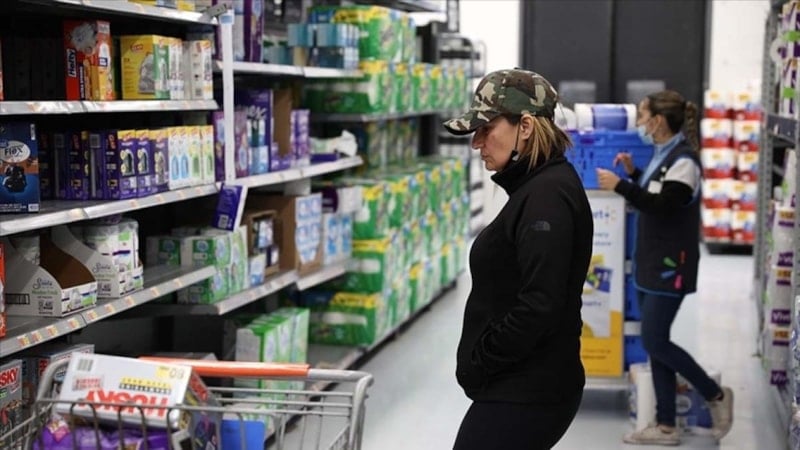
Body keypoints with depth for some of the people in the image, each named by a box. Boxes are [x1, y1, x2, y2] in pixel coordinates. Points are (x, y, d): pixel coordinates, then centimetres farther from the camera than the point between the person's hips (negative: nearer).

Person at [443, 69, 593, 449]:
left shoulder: (547, 196, -18)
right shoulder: (534, 188, 14)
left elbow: (538, 306, -25)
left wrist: (476, 363, -15)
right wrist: (476, 363, 11)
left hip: (521, 396, -10)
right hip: (518, 388, 10)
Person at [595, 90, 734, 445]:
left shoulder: (683, 159, -16)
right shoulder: (662, 155, 12)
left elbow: (664, 206, -24)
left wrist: (619, 186, -25)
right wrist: (633, 173, 11)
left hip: (669, 266, -9)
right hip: (651, 263, 10)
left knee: (654, 342, -7)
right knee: (655, 343, 8)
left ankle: (716, 395, 11)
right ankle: (666, 426, 14)